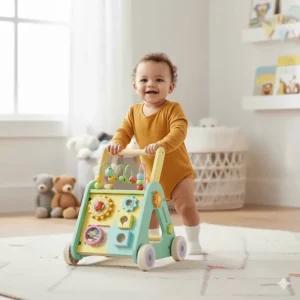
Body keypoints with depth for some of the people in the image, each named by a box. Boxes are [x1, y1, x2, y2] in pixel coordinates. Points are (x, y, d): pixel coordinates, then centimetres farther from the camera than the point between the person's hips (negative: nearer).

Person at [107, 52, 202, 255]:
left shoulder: (172, 109, -19)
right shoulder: (134, 111, -2)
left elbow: (179, 132, -33)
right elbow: (124, 131, -6)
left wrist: (161, 145, -51)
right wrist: (117, 143, -29)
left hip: (178, 172, -5)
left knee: (187, 207, -8)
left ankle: (193, 242, 9)